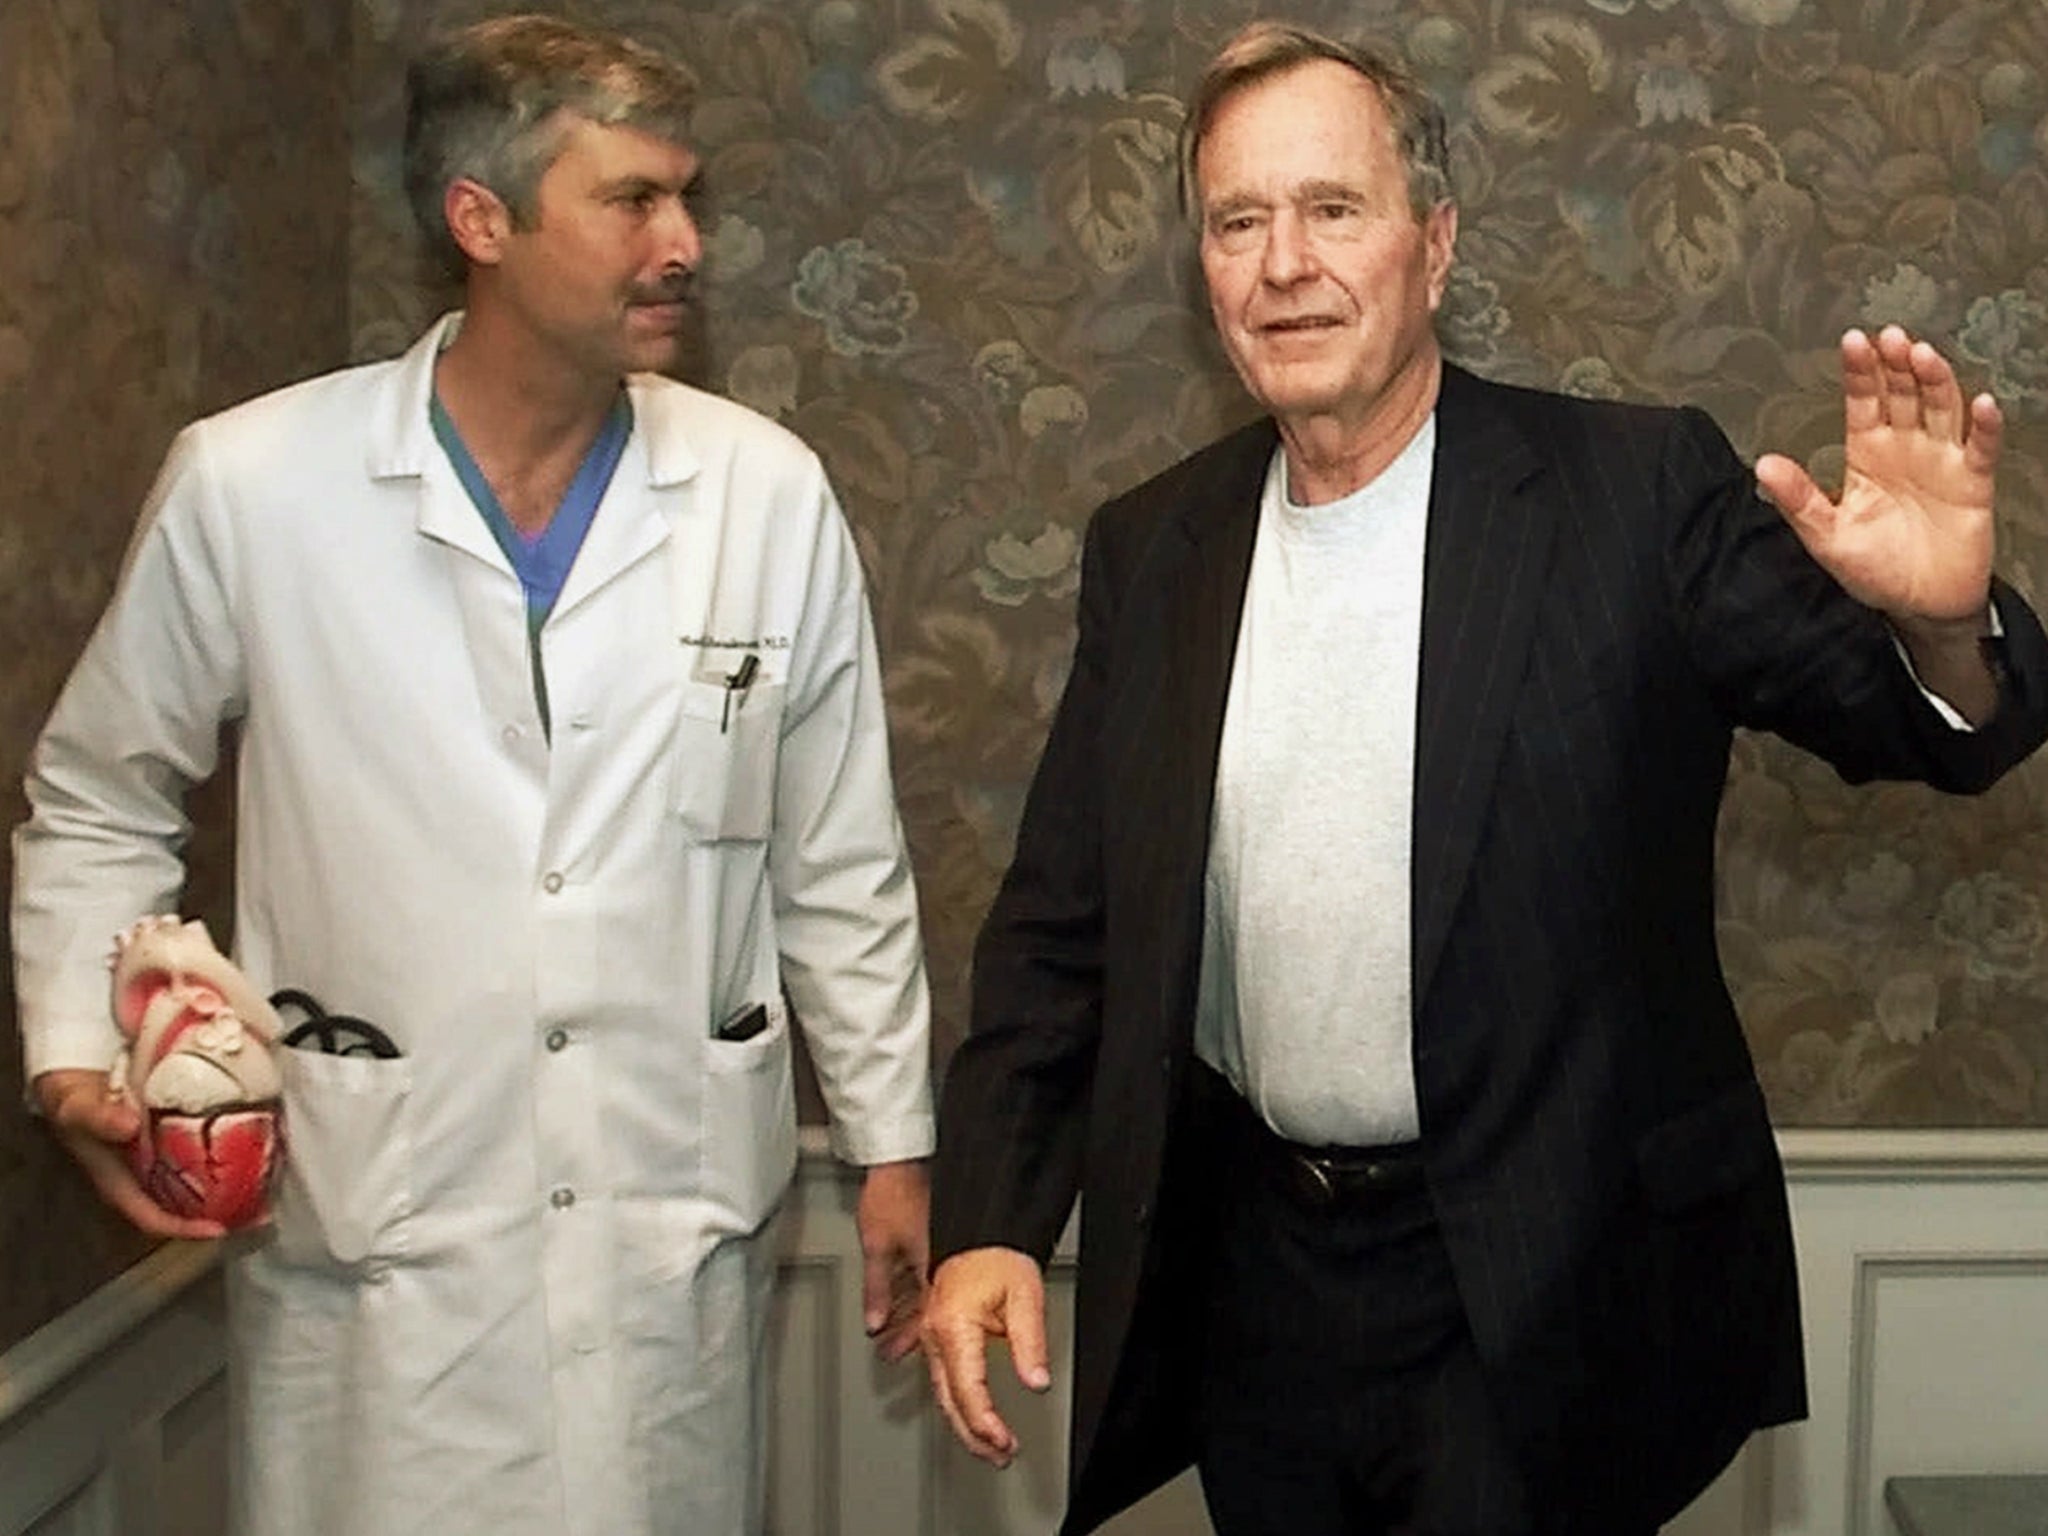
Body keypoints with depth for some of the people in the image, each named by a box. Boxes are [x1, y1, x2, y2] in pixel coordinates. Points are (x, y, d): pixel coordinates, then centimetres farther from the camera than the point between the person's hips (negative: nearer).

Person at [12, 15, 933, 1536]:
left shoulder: (770, 493, -2)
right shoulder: (250, 485, -6)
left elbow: (840, 859, 6)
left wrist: (892, 1141, 9)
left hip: (682, 1223, 2)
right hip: (369, 1229, -1)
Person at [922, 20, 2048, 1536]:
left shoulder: (1634, 494, -9)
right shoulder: (1151, 549, 2)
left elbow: (1913, 725, -11)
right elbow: (1058, 925, 5)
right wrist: (987, 1223, -4)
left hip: (1538, 1296, -3)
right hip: (1243, 1273, 4)